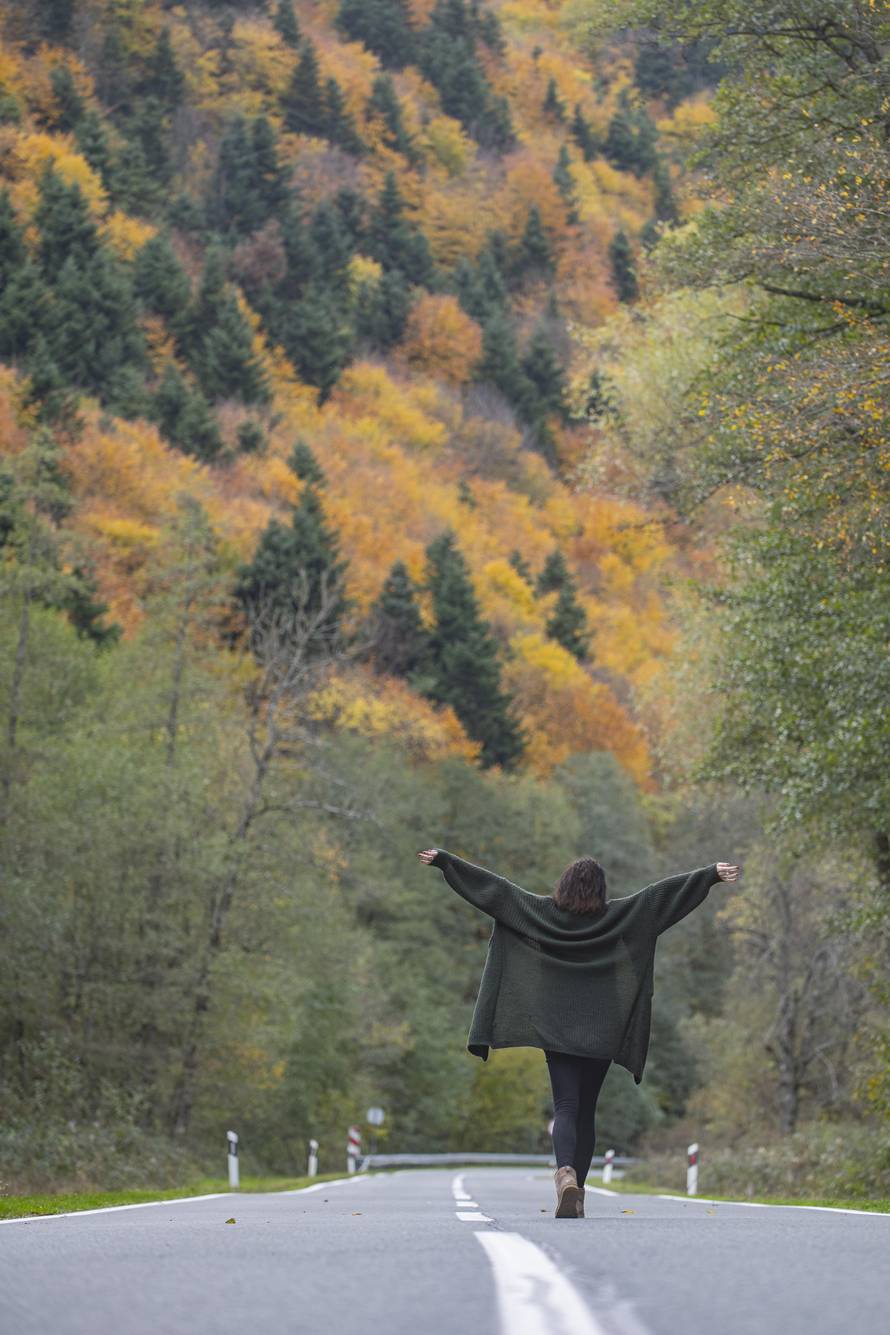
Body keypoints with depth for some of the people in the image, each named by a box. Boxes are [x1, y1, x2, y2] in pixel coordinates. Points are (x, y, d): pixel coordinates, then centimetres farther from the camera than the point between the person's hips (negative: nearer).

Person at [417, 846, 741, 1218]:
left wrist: (443, 860, 5)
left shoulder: (542, 911, 0)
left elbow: (494, 887, 1)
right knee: (586, 1110, 12)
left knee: (565, 1108, -6)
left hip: (556, 1030, -1)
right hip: (602, 1033, 1)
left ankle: (566, 1174, -34)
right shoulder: (618, 916, -1)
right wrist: (712, 875, 1)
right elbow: (664, 892, -1)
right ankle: (576, 1194, 11)